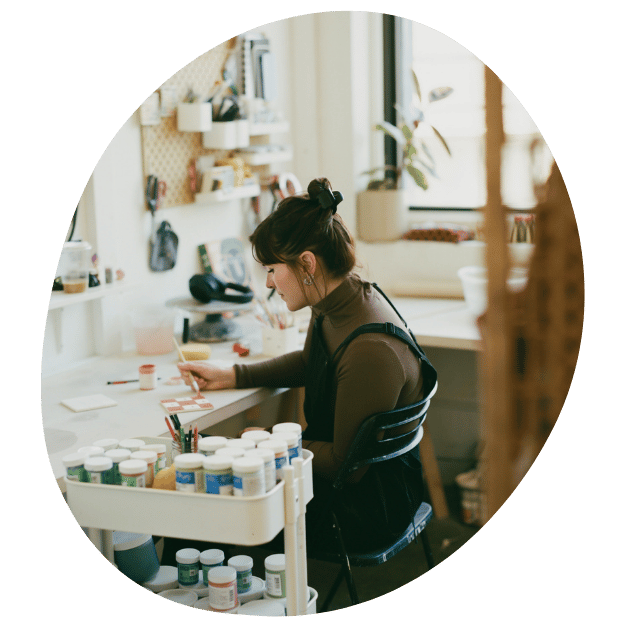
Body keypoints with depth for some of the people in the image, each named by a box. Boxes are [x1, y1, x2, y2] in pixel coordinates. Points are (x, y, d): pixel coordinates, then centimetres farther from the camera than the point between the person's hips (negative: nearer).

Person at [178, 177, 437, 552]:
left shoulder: (370, 350, -32)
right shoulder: (336, 306, -4)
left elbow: (346, 464, -23)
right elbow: (309, 362, 20)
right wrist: (231, 376, 13)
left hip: (365, 506, -9)